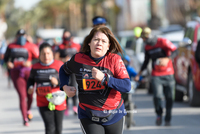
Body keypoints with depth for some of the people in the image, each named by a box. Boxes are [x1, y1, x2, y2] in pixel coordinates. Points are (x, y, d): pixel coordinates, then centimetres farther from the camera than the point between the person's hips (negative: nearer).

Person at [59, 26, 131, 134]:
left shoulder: (114, 59, -9)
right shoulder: (78, 59, -4)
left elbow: (127, 86, -18)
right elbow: (64, 70, 20)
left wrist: (104, 78, -27)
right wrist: (64, 87, 2)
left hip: (114, 116, 1)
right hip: (88, 117, -1)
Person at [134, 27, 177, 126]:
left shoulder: (163, 42, -7)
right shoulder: (147, 47, 9)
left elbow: (174, 51, -14)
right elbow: (146, 61, 20)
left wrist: (167, 59, -32)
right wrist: (139, 74, 17)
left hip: (168, 74, -3)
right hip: (156, 76, 3)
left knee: (169, 98, -2)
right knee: (157, 96, -17)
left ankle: (168, 120, 12)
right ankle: (159, 115, 5)